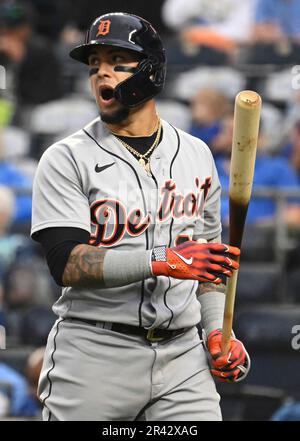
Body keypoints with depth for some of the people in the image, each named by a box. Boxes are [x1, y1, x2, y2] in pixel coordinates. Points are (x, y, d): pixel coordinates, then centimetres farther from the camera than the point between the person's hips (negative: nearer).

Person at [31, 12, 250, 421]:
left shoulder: (196, 155, 12)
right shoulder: (67, 160, -3)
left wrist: (217, 332, 7)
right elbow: (66, 263, -14)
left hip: (181, 355, 3)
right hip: (94, 357, -3)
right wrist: (165, 261, -23)